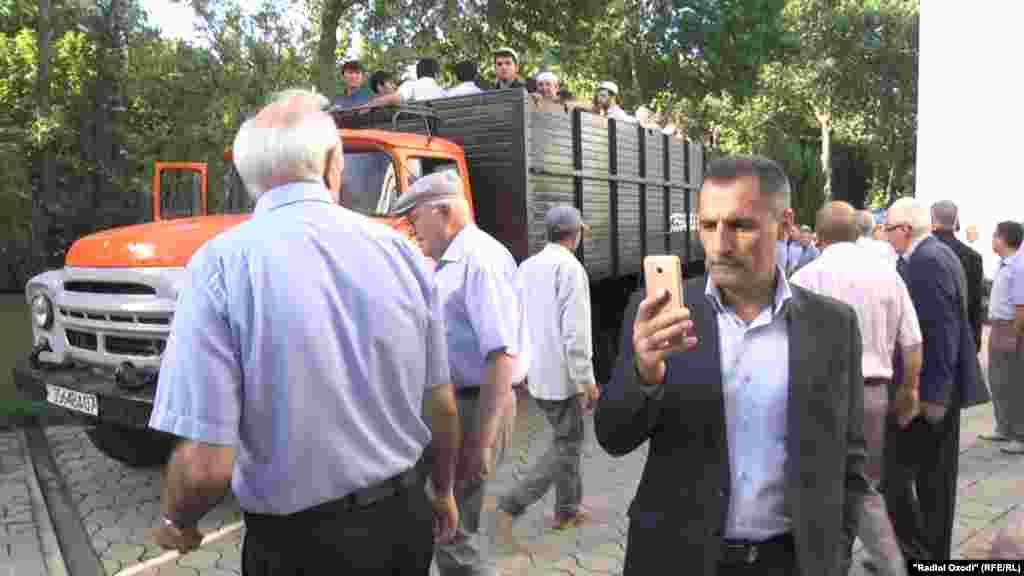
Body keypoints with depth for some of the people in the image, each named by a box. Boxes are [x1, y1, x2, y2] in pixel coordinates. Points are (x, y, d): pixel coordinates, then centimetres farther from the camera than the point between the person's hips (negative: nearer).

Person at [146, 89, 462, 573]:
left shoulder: (222, 264, -17)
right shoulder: (398, 248, -6)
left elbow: (205, 465, -20)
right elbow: (442, 405, 1)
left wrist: (174, 522, 3)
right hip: (407, 520, 4)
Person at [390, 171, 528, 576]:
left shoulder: (480, 258, -18)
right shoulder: (451, 262, 14)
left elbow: (501, 354, -25)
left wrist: (482, 440, -26)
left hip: (474, 408, -10)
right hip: (451, 403, 10)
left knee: (454, 532, -2)